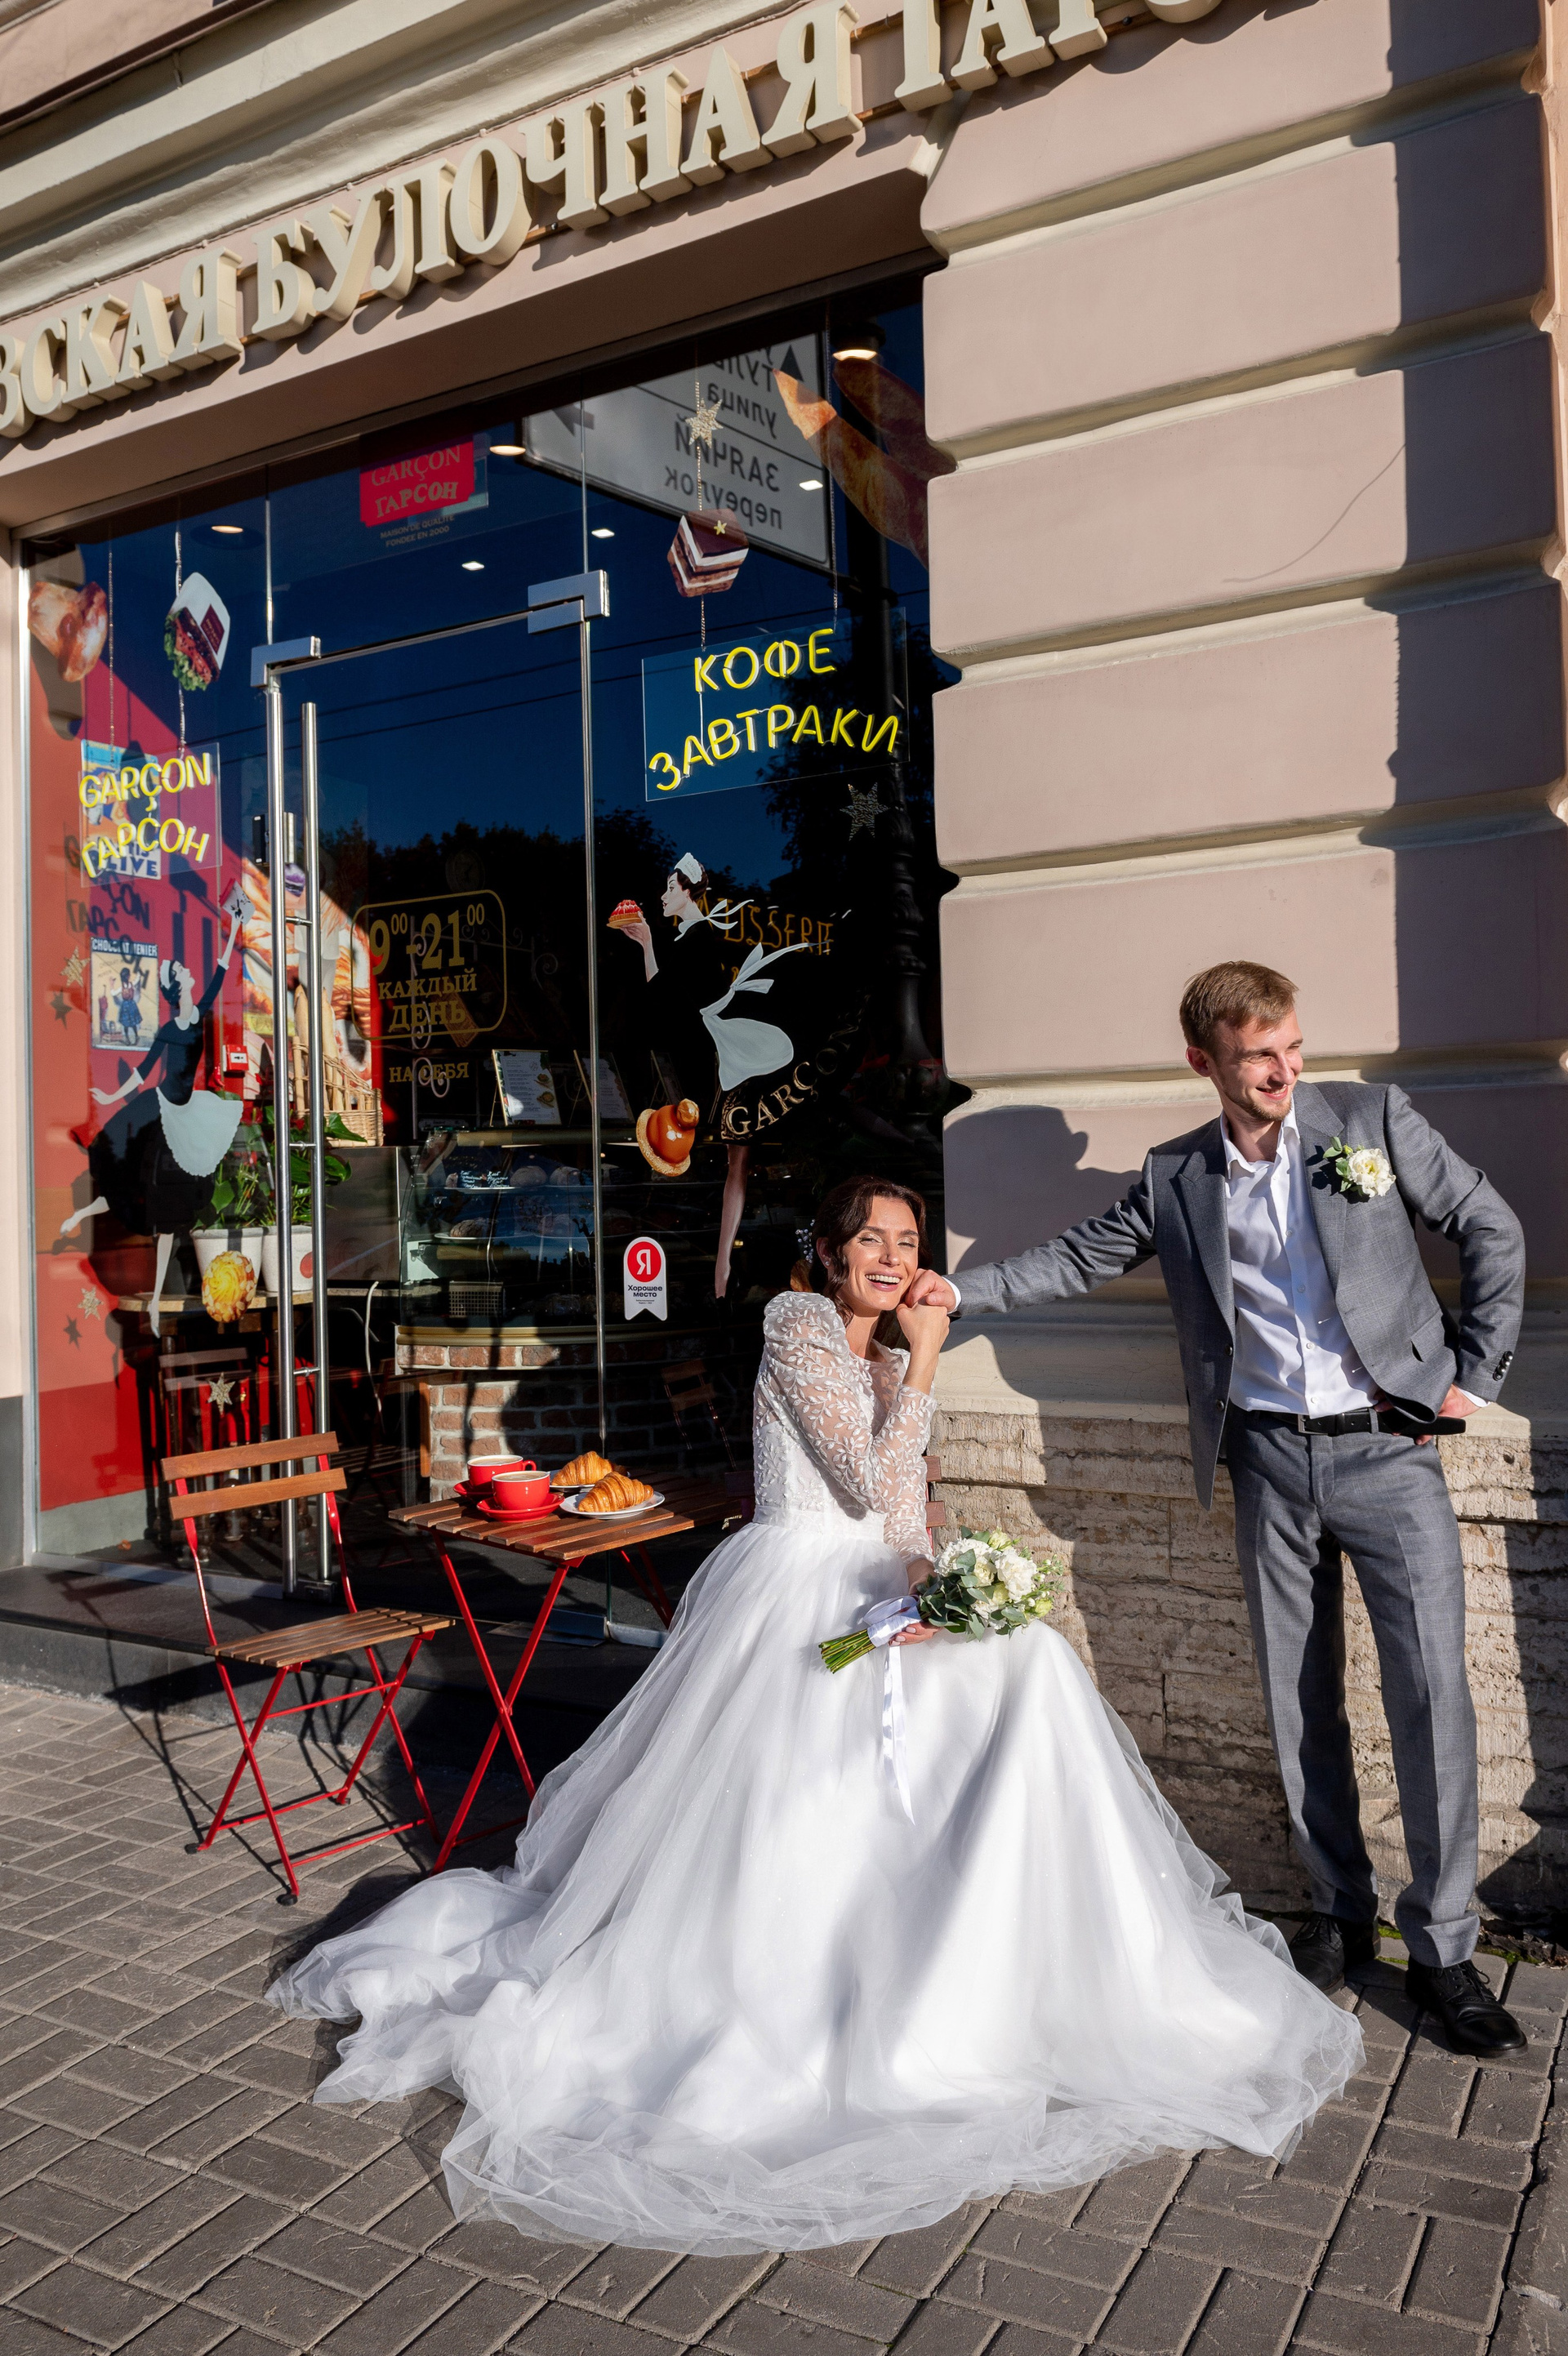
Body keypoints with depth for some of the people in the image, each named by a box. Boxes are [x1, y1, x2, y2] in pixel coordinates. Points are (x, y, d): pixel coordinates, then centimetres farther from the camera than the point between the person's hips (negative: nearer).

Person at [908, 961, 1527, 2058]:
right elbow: (1084, 1256, 13)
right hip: (1271, 1460, 2)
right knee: (1300, 1701, 9)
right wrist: (963, 1289, 2)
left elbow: (1492, 1228, 4)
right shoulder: (1176, 1178, 5)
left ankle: (1444, 1947, 11)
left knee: (1433, 1692, -4)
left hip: (1387, 1446, -2)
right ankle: (1342, 1910, 26)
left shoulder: (1372, 1115, -1)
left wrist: (1475, 1374, 0)